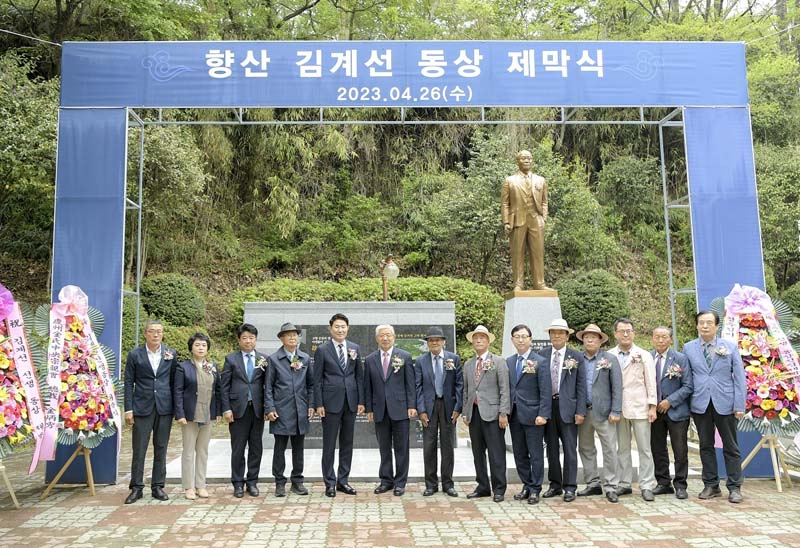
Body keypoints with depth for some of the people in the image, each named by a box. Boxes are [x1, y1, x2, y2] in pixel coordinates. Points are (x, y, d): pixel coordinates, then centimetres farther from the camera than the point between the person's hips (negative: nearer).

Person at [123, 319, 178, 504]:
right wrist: (128, 409, -4)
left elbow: (174, 381, 8)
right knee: (139, 449, 2)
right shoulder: (135, 355, 1)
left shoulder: (171, 354, 5)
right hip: (142, 407, -1)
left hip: (165, 407, 1)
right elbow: (128, 383, 2)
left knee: (161, 449, 7)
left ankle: (158, 487, 16)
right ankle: (136, 488, 13)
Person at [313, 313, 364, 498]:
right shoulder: (322, 350, -3)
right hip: (331, 402, -3)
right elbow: (317, 379, -3)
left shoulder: (355, 348, 7)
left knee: (347, 443, 9)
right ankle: (330, 483, 13)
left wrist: (361, 400, 3)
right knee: (329, 444, 3)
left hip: (350, 402, 4)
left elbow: (359, 376, 9)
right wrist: (319, 404, -8)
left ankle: (343, 481, 20)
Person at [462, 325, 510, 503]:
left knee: (496, 453, -3)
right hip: (474, 413, 5)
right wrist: (465, 412, 11)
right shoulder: (468, 364, 15)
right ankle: (483, 487, 19)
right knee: (478, 453, 9)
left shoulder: (498, 362, 0)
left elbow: (504, 389, -6)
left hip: (492, 412, -5)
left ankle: (499, 489, 5)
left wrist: (503, 413, -12)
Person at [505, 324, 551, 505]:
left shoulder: (540, 362, -5)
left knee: (536, 455, 2)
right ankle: (526, 486, 23)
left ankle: (535, 489, 12)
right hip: (514, 415, 5)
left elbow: (546, 391, -9)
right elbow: (506, 388, 11)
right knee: (519, 454, 11)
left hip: (533, 415, -5)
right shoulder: (508, 362, 10)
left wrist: (543, 415, -15)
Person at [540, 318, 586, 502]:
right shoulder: (542, 355, 5)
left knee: (570, 449, 1)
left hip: (567, 407, -3)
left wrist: (580, 411, -7)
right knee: (551, 448, 10)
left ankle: (570, 487, 8)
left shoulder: (576, 357, -1)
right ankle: (555, 485, 20)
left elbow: (581, 386, -1)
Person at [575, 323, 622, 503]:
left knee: (609, 449, -1)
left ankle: (610, 487, 7)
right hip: (582, 411, 3)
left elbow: (617, 387, -3)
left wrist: (615, 411, -9)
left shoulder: (610, 359, 0)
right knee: (585, 449, 10)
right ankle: (593, 484, 21)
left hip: (603, 411, -3)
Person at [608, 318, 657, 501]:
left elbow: (650, 382, 1)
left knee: (644, 448, 1)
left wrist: (652, 406, -4)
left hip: (639, 407, -2)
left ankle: (647, 486, 7)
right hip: (618, 408, 2)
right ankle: (624, 484, 18)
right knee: (622, 448, 10)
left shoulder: (644, 355, 2)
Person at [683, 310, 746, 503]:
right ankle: (711, 485, 18)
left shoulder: (730, 347, 3)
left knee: (731, 447, 5)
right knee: (706, 446, 8)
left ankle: (734, 488, 14)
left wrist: (739, 406, -6)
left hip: (725, 404, -1)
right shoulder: (688, 348, 5)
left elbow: (739, 377, 1)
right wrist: (688, 403, -2)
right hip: (700, 405, 1)